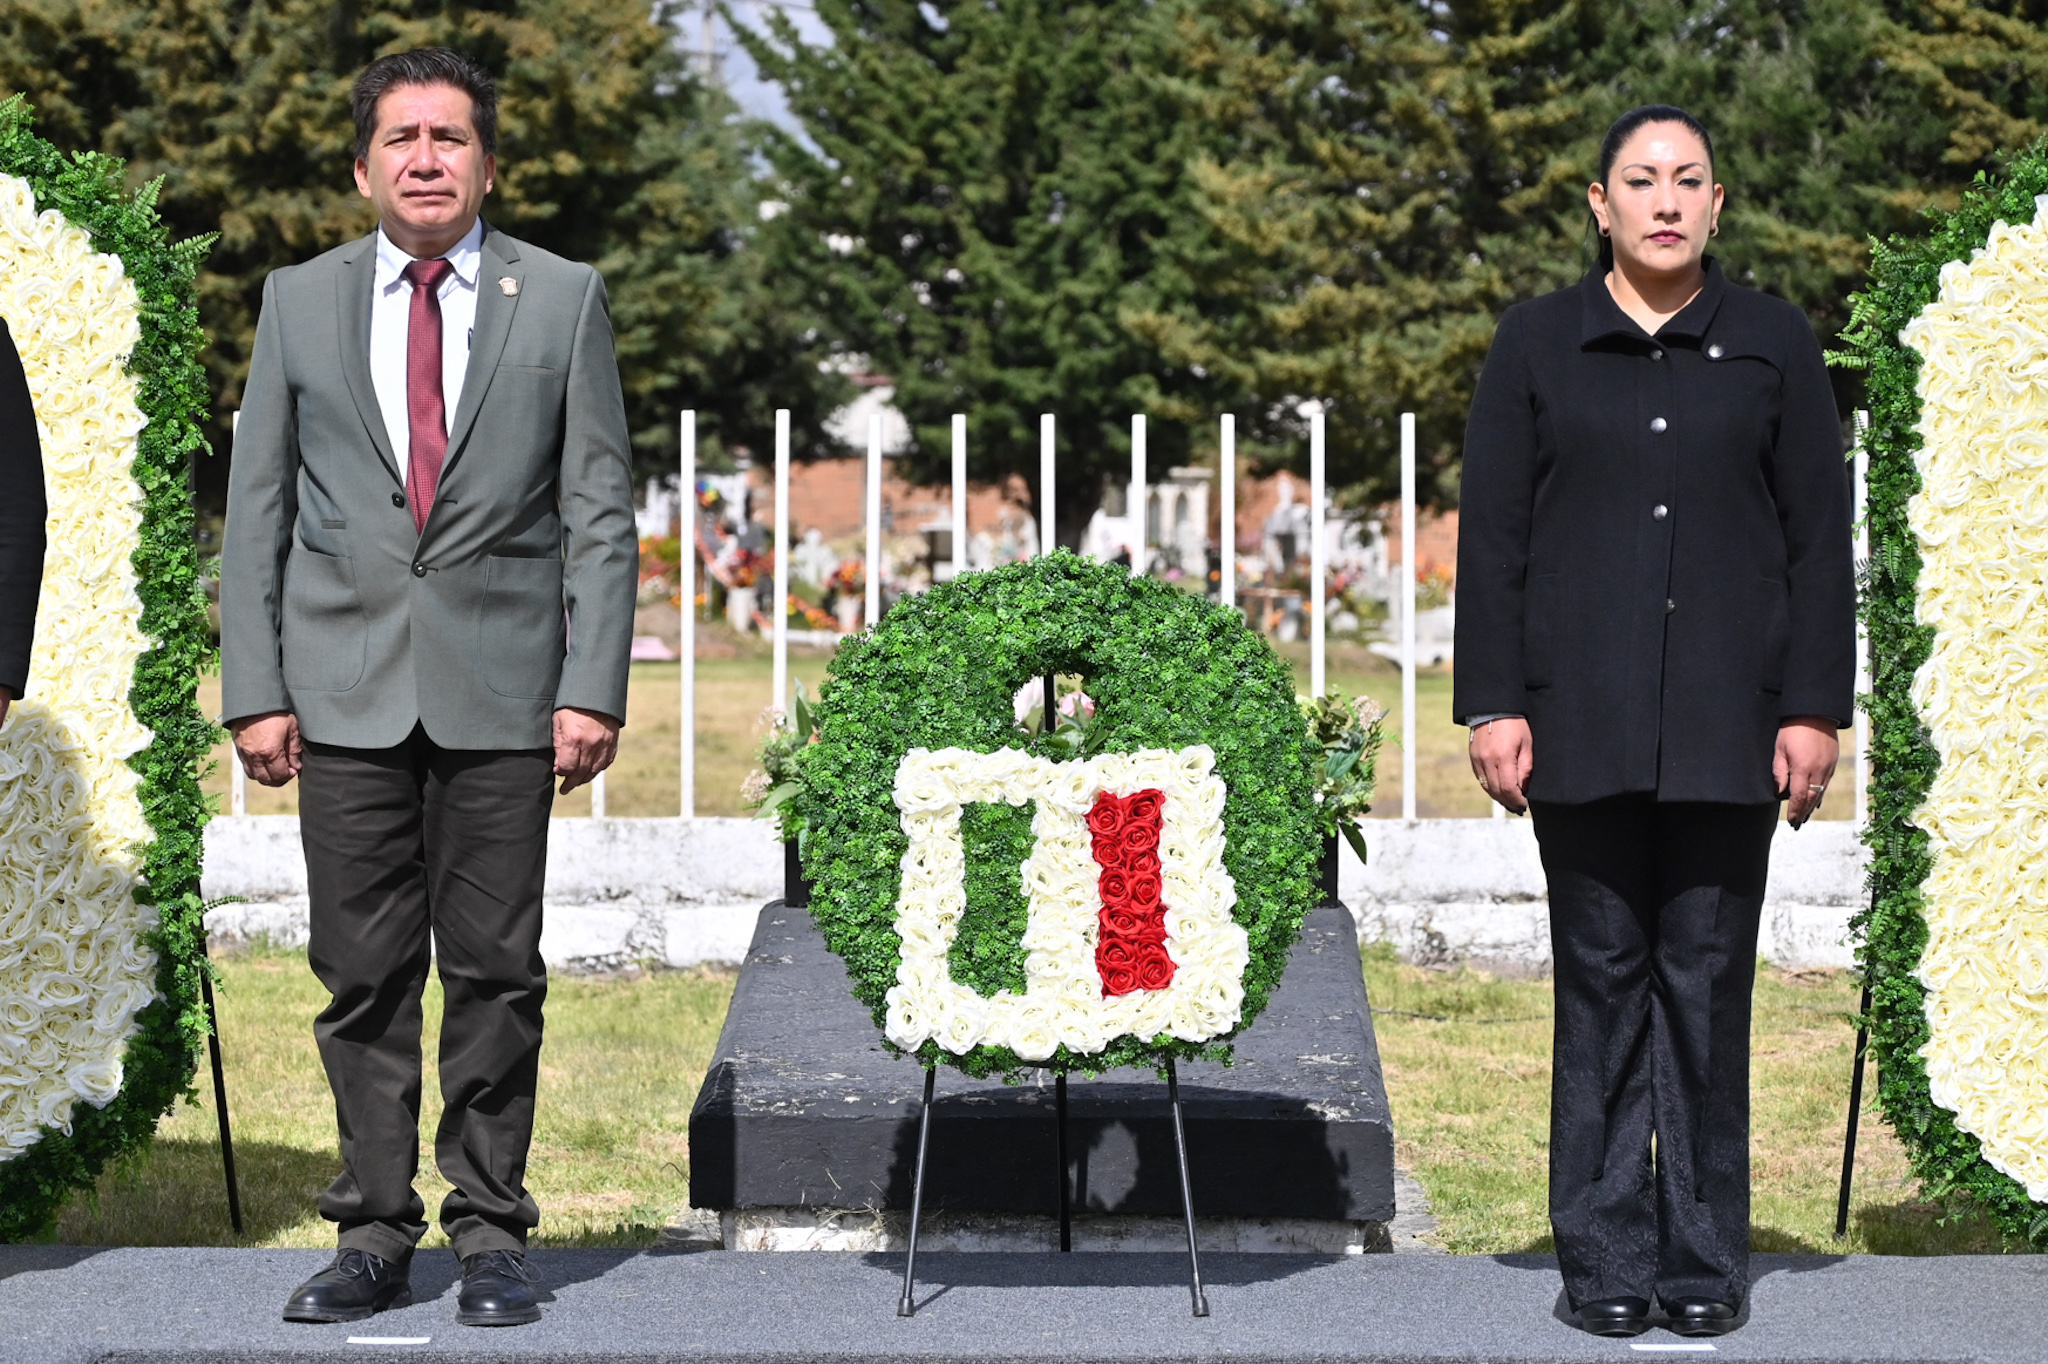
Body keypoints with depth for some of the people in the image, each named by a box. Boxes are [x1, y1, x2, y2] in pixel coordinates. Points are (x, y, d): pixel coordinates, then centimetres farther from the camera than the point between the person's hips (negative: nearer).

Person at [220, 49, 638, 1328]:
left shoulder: (564, 299, 6)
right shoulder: (300, 302, 9)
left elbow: (601, 513, 4)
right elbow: (257, 510, 9)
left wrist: (593, 687, -5)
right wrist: (254, 691, 1)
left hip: (503, 690, -1)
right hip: (346, 692, 1)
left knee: (496, 971, 0)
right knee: (364, 973, 2)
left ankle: (492, 1231, 9)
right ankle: (374, 1233, 10)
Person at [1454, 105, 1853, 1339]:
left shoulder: (1774, 345, 7)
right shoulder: (1539, 344, 7)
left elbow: (1819, 535, 6)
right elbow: (1491, 534, 5)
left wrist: (1814, 708, 0)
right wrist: (1495, 705, -1)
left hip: (1727, 724, 0)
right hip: (1585, 723, 0)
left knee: (1710, 980, 2)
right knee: (1602, 977, 2)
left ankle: (1705, 1256, 10)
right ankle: (1606, 1256, 9)